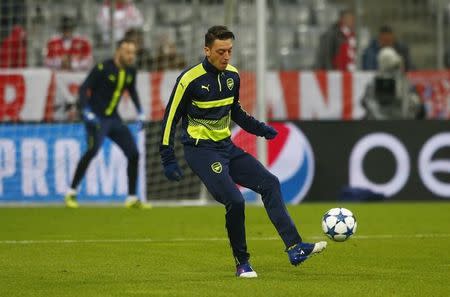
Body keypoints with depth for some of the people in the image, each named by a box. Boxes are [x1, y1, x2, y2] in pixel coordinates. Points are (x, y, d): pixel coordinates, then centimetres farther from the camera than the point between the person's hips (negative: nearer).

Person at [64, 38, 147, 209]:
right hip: (96, 118, -7)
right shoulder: (103, 68, -15)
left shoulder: (130, 72, 6)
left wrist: (140, 112, 16)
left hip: (113, 118, 7)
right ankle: (71, 193, -18)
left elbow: (132, 91, 24)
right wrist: (86, 111, -26)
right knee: (93, 149, -27)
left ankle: (132, 199, 13)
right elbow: (84, 88, -15)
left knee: (133, 153, 2)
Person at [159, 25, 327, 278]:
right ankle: (242, 263, -2)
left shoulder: (232, 75, 5)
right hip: (201, 150, -7)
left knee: (270, 183, -3)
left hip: (226, 146, 7)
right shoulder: (190, 79, -15)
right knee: (235, 201, -20)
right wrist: (168, 159, -12)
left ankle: (295, 248, -5)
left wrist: (260, 129, 10)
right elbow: (171, 118, -10)